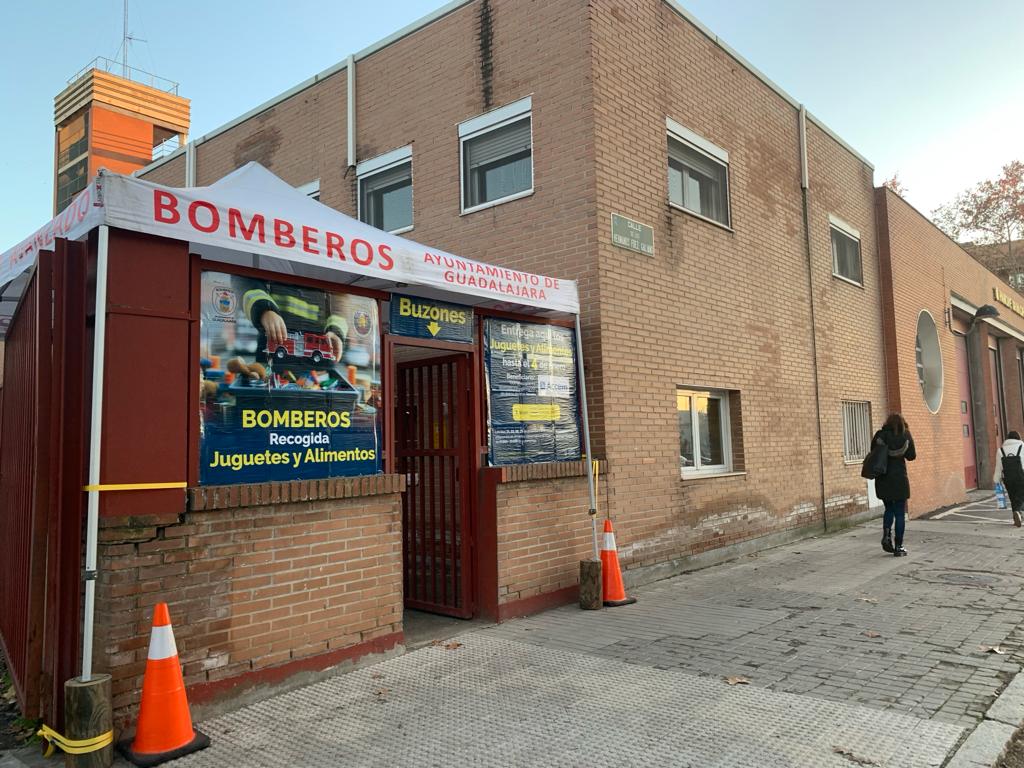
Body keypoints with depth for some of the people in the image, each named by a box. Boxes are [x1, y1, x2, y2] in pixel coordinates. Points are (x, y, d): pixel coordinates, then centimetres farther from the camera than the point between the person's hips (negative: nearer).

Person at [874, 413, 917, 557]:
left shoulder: (880, 435, -1)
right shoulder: (905, 435, -3)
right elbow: (912, 456, 2)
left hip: (882, 479, 2)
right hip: (899, 479, -2)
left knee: (889, 508, 21)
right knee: (900, 513, 6)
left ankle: (886, 535, 1)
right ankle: (898, 547, 6)